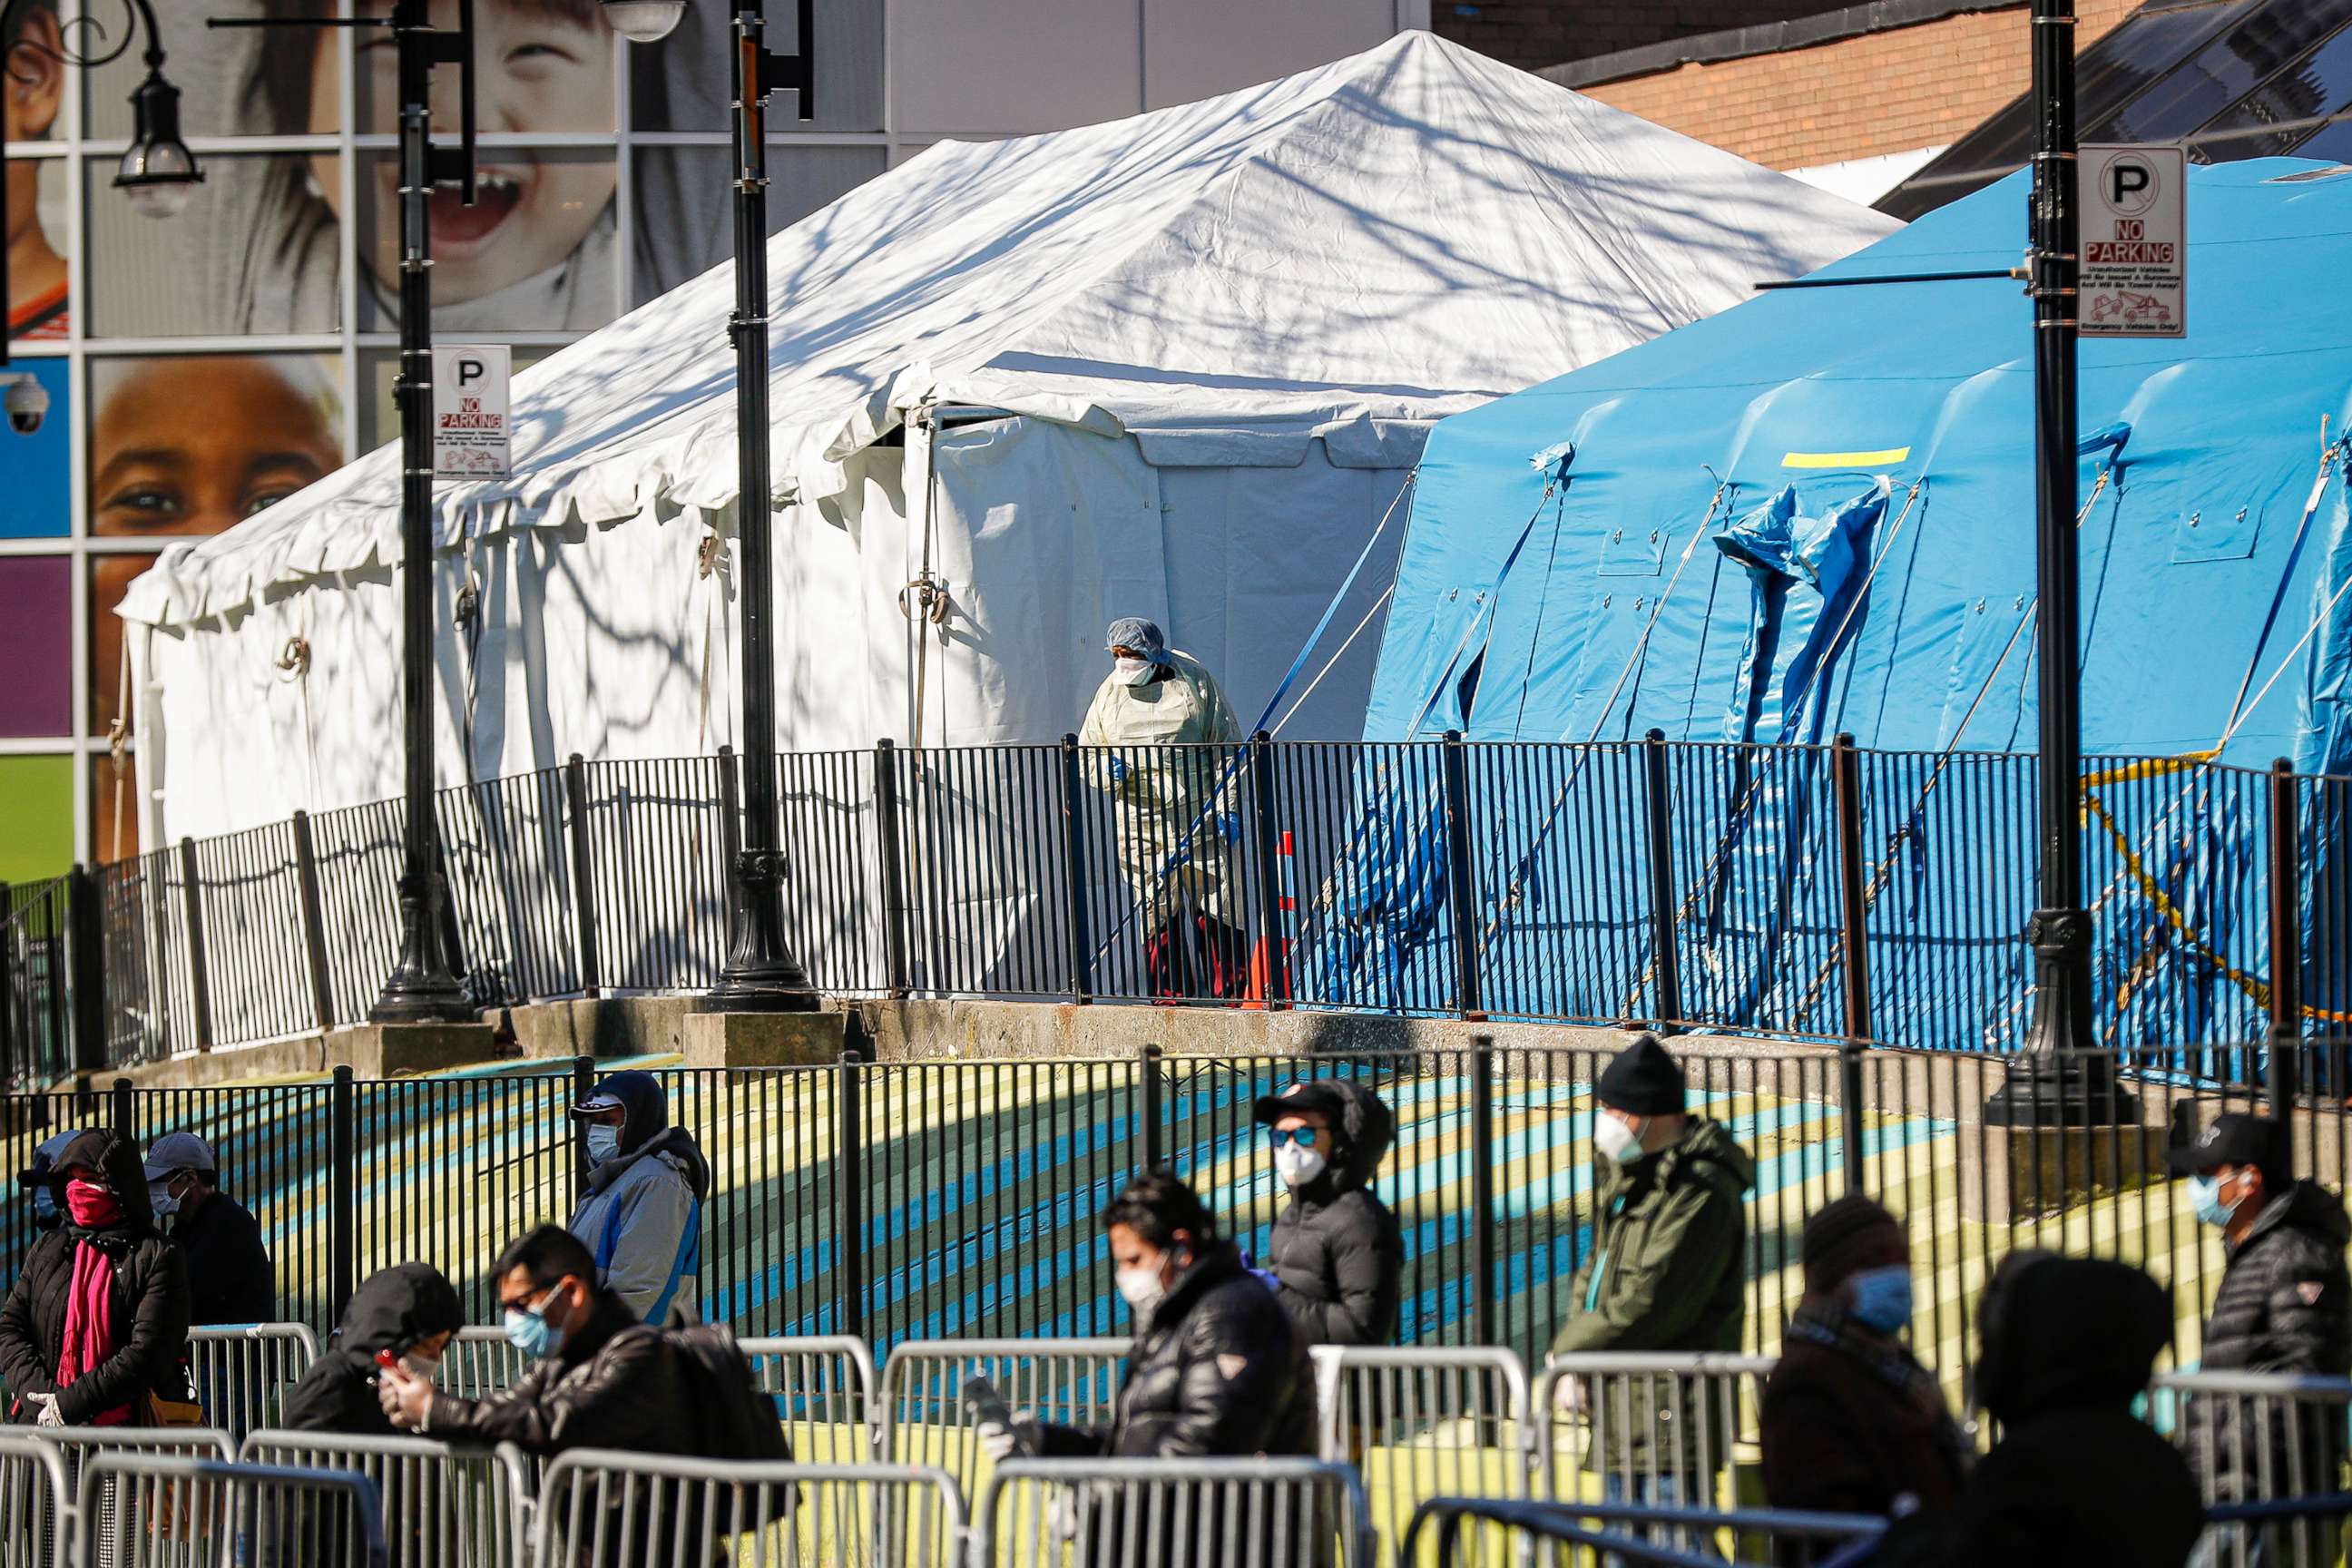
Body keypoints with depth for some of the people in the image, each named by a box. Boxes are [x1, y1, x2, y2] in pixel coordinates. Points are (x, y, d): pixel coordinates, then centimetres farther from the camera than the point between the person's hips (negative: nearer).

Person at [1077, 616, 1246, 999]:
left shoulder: (1194, 681, 2)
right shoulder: (1110, 692, 10)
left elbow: (1228, 748, 4)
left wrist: (1228, 807, -4)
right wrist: (1107, 770, -8)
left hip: (1199, 822, -2)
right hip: (1139, 827, 3)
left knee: (1217, 911, -5)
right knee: (1159, 919, 2)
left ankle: (1232, 993, 2)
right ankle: (1171, 999, 7)